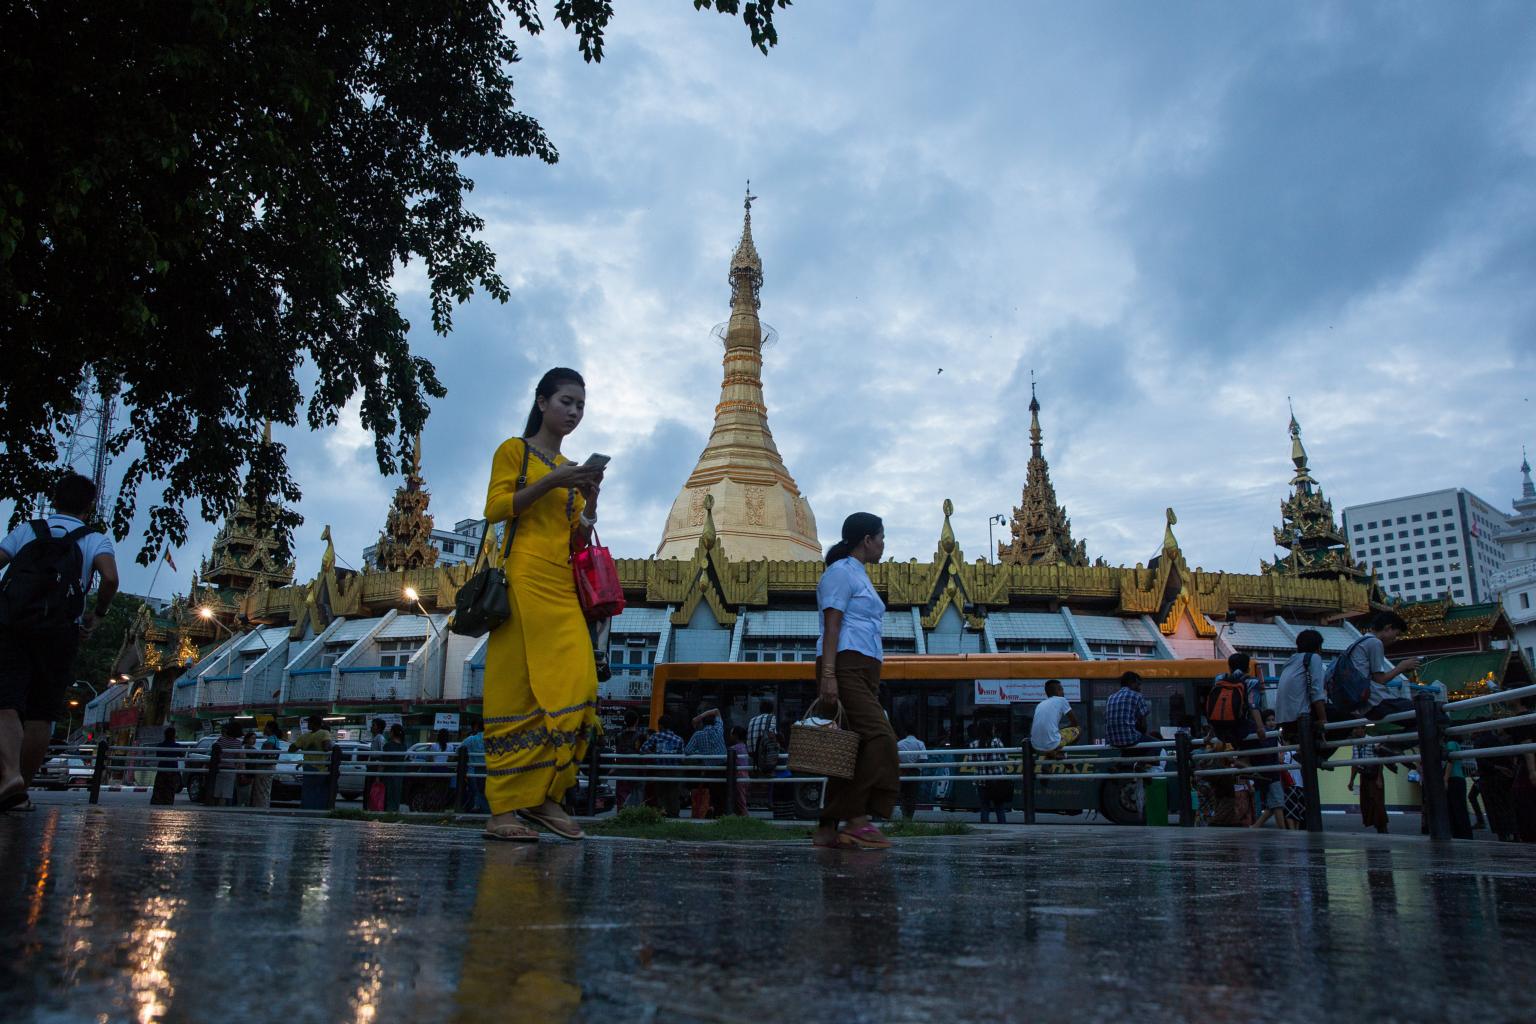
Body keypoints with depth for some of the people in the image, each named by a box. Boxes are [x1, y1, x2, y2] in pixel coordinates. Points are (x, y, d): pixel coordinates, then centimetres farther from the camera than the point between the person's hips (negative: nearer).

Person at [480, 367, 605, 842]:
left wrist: (590, 501, 3)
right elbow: (495, 508, -5)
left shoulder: (571, 469, 24)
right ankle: (504, 808, -7)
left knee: (575, 687, -6)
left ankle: (545, 796, 0)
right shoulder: (514, 450, 8)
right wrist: (550, 482, -10)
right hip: (525, 579, -6)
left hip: (563, 586, 6)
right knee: (518, 691, -9)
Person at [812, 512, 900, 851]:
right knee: (879, 737, -19)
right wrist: (828, 675, -22)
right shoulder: (841, 571, -3)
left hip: (863, 671, 10)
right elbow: (831, 626, -13)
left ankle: (828, 828, 4)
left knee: (852, 750, 3)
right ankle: (858, 820, -17)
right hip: (846, 667, -10)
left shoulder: (858, 575, 27)